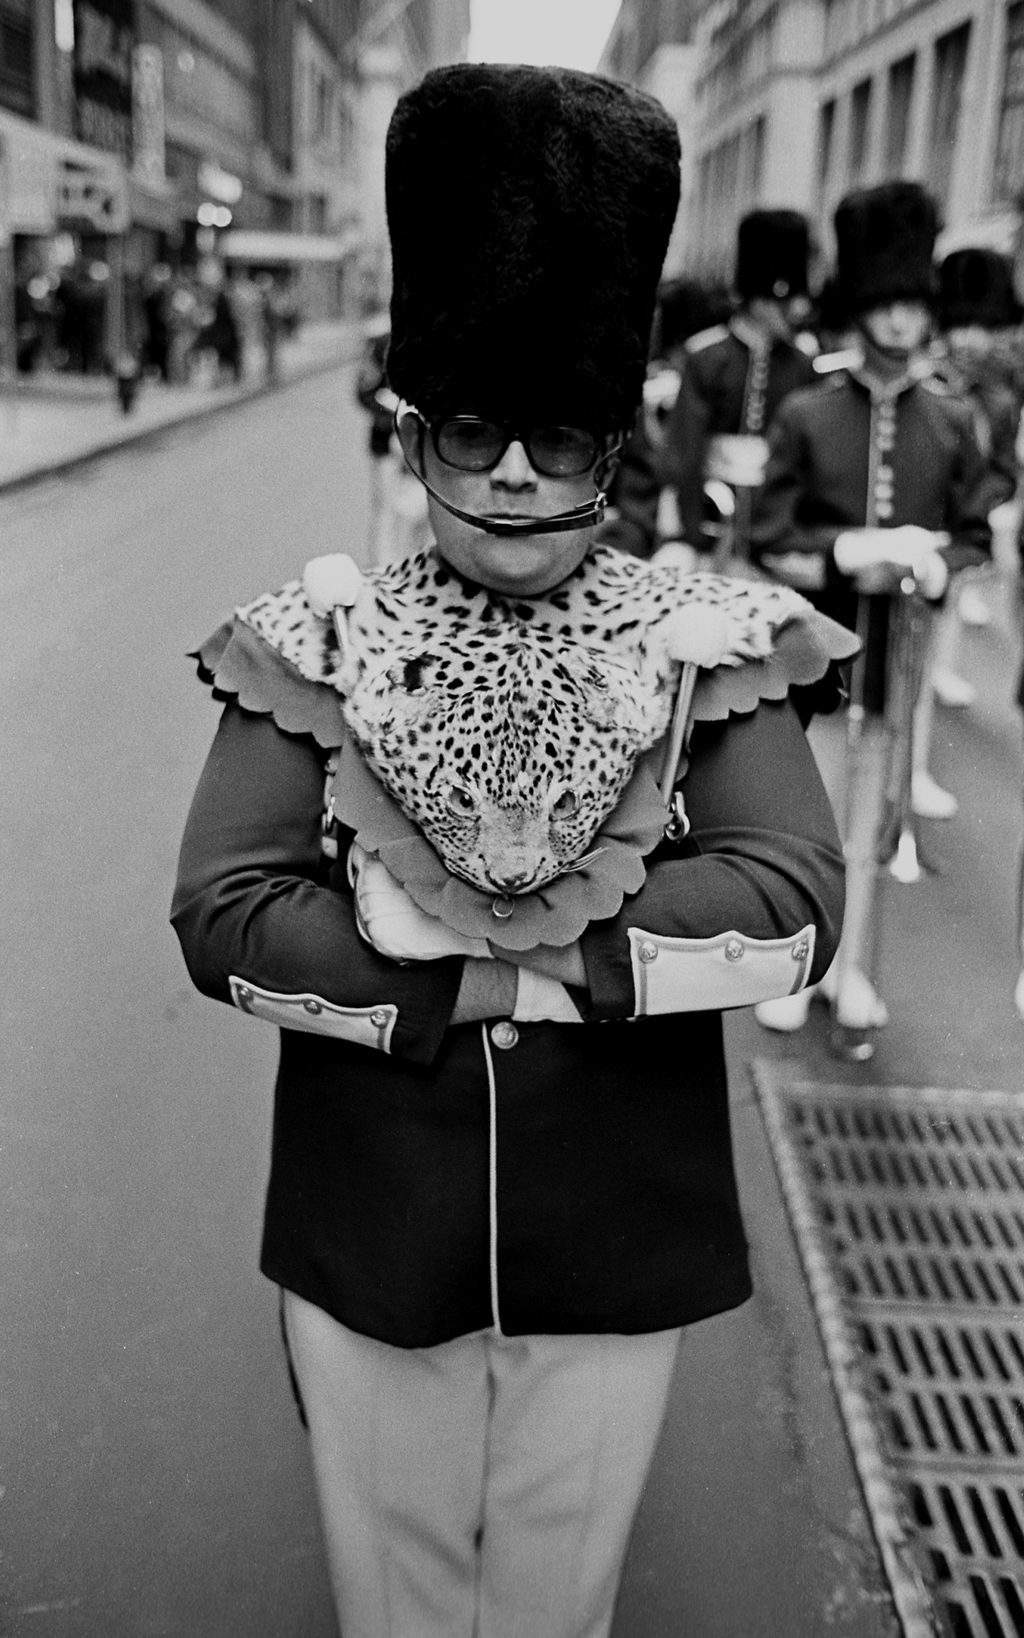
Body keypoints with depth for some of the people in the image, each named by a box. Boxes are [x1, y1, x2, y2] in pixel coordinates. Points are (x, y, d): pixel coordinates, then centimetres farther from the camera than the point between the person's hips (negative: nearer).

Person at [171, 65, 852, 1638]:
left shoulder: (708, 646, -8)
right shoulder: (318, 642, -8)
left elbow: (796, 904, -18)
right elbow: (220, 916, -14)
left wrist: (495, 942, -24)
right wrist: (457, 993, -23)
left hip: (621, 1227, 0)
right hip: (369, 1221, 0)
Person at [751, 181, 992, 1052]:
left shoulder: (952, 421, 2)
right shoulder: (805, 415, -5)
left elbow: (977, 538, 7)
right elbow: (769, 538, -5)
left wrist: (936, 564, -16)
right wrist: (853, 549, -21)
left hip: (901, 640, 2)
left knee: (871, 813, 8)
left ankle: (852, 970, 19)